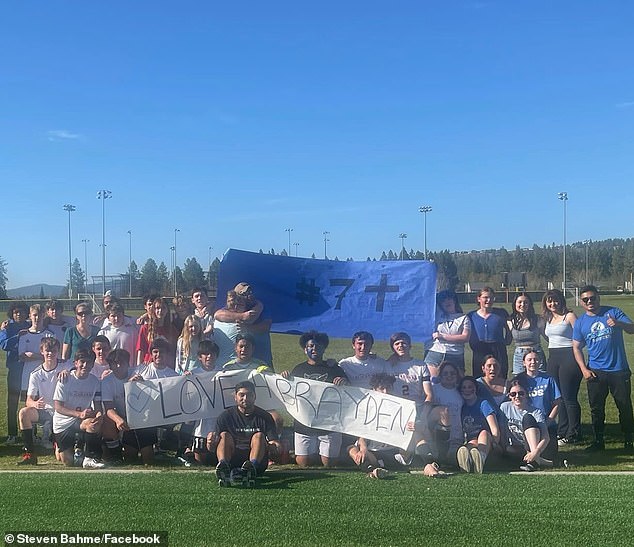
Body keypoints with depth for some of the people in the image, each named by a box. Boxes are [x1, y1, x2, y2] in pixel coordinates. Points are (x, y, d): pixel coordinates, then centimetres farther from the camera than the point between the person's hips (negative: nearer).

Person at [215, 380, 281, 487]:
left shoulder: (264, 416, 9)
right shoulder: (225, 416, 8)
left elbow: (274, 442, 1)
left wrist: (275, 446, -24)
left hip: (259, 462, 0)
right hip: (232, 461, 0)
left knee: (259, 436, -24)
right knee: (225, 435, -23)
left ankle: (251, 467, -56)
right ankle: (224, 467, -54)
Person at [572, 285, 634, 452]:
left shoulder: (613, 312, -2)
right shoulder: (580, 322, 4)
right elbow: (576, 347, 7)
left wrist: (619, 324, -30)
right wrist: (584, 369, -4)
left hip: (619, 370, -2)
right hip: (595, 372, 2)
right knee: (596, 409, 8)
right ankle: (598, 441, 20)